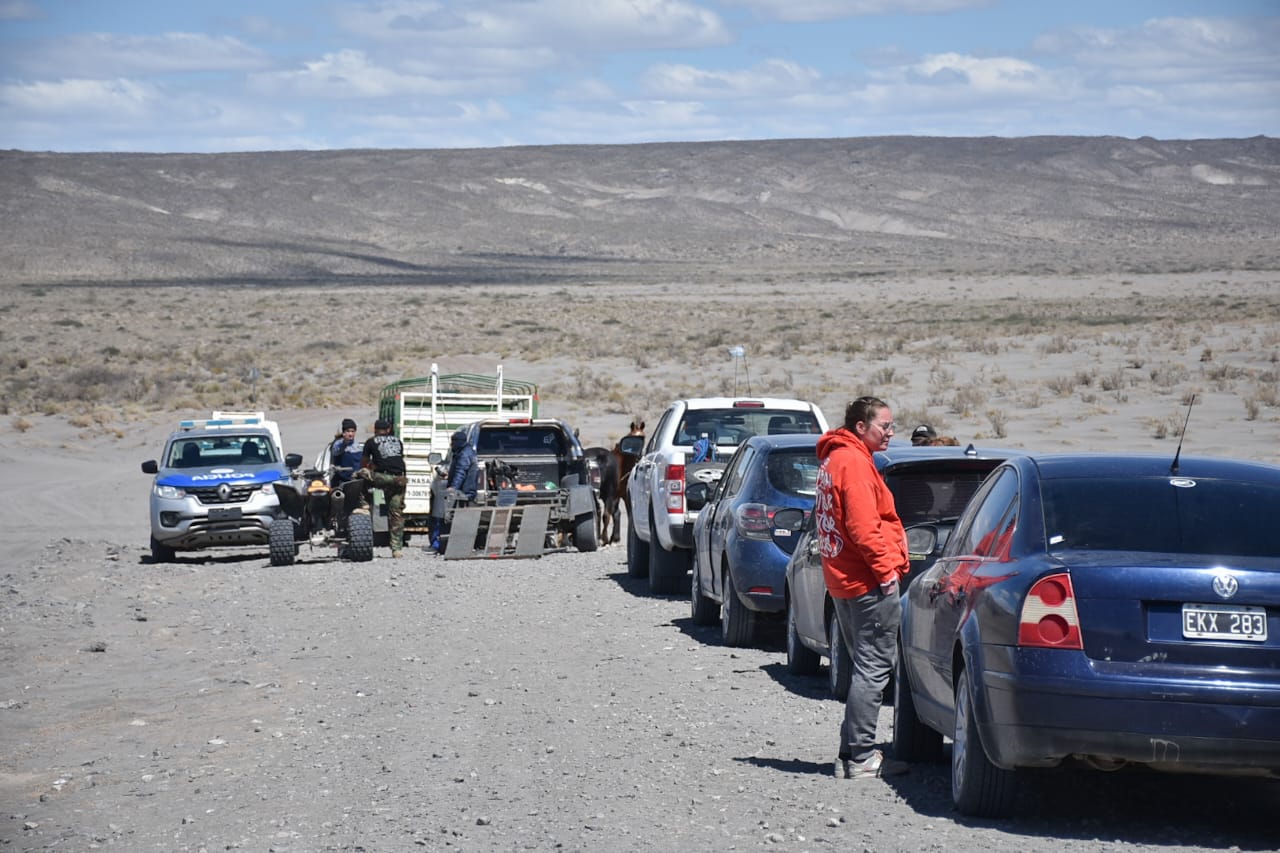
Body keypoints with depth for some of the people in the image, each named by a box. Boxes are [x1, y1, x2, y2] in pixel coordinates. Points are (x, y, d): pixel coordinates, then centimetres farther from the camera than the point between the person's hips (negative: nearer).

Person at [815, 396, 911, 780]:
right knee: (874, 668, -7)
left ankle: (852, 754, 16)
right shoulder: (854, 462, -14)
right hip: (868, 580, -10)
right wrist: (886, 568, -16)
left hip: (843, 579, 11)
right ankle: (860, 758, -6)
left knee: (866, 667, 15)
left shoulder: (833, 459, 18)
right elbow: (863, 526, -21)